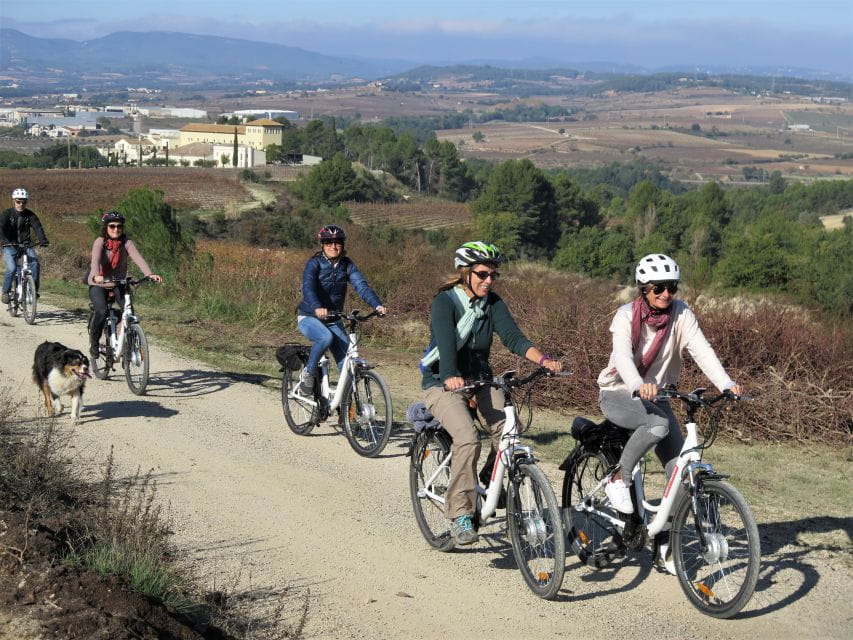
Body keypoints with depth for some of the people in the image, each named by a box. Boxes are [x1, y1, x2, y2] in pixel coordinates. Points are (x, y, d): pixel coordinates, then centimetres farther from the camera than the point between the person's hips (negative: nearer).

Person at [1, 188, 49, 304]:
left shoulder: (30, 215, 0)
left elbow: (38, 227, -12)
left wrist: (43, 240, -32)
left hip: (25, 245, 2)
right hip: (10, 246, -2)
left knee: (35, 263, -25)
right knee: (11, 268, -23)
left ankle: (34, 289, -14)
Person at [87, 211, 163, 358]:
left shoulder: (126, 242, -8)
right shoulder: (100, 242, -15)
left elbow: (138, 258, -23)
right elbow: (95, 260, -32)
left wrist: (150, 274, -40)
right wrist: (96, 276, -53)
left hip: (118, 284, 3)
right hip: (99, 285, -3)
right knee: (102, 311, -26)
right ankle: (94, 341, -1)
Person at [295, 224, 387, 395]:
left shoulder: (347, 265, -3)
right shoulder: (314, 264, -15)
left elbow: (361, 285, -17)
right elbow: (308, 288, -32)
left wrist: (377, 305, -35)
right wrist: (317, 308, -53)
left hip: (333, 320, 4)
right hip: (309, 317, -4)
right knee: (326, 338, -35)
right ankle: (308, 373, -13)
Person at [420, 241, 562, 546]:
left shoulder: (492, 303, -1)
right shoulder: (445, 301, -15)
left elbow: (513, 336, -14)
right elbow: (446, 341, -32)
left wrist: (543, 359, -32)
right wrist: (451, 378, -51)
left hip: (479, 378, 5)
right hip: (443, 383, -5)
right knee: (468, 438, -28)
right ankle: (460, 516, -20)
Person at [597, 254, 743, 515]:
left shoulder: (681, 314, -8)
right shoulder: (626, 315, -17)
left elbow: (702, 351, -20)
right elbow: (622, 356, -33)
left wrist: (727, 384, -37)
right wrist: (639, 386, -54)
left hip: (655, 397, 4)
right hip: (618, 394, -4)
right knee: (658, 424, -34)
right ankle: (618, 481, -15)